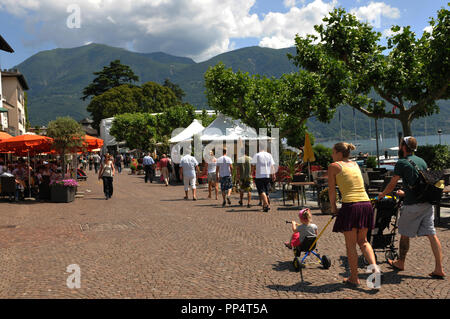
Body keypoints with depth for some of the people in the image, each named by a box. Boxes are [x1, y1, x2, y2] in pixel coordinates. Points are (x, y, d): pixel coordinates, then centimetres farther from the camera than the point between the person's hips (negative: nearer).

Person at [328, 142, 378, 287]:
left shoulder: (334, 166, 1)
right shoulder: (355, 164, 19)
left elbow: (331, 190, 1)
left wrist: (333, 207, 12)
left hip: (350, 206, -6)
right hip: (366, 203, 6)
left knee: (350, 244, 6)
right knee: (362, 240, 20)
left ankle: (354, 278, 13)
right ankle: (374, 266, 2)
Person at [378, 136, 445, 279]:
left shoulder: (402, 163, -7)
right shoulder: (422, 161, 15)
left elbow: (392, 184, -1)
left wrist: (382, 194, 18)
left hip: (412, 205, -6)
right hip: (427, 203, 6)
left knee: (405, 234, 10)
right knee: (432, 234, 4)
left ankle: (400, 263, 25)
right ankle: (439, 269, 2)